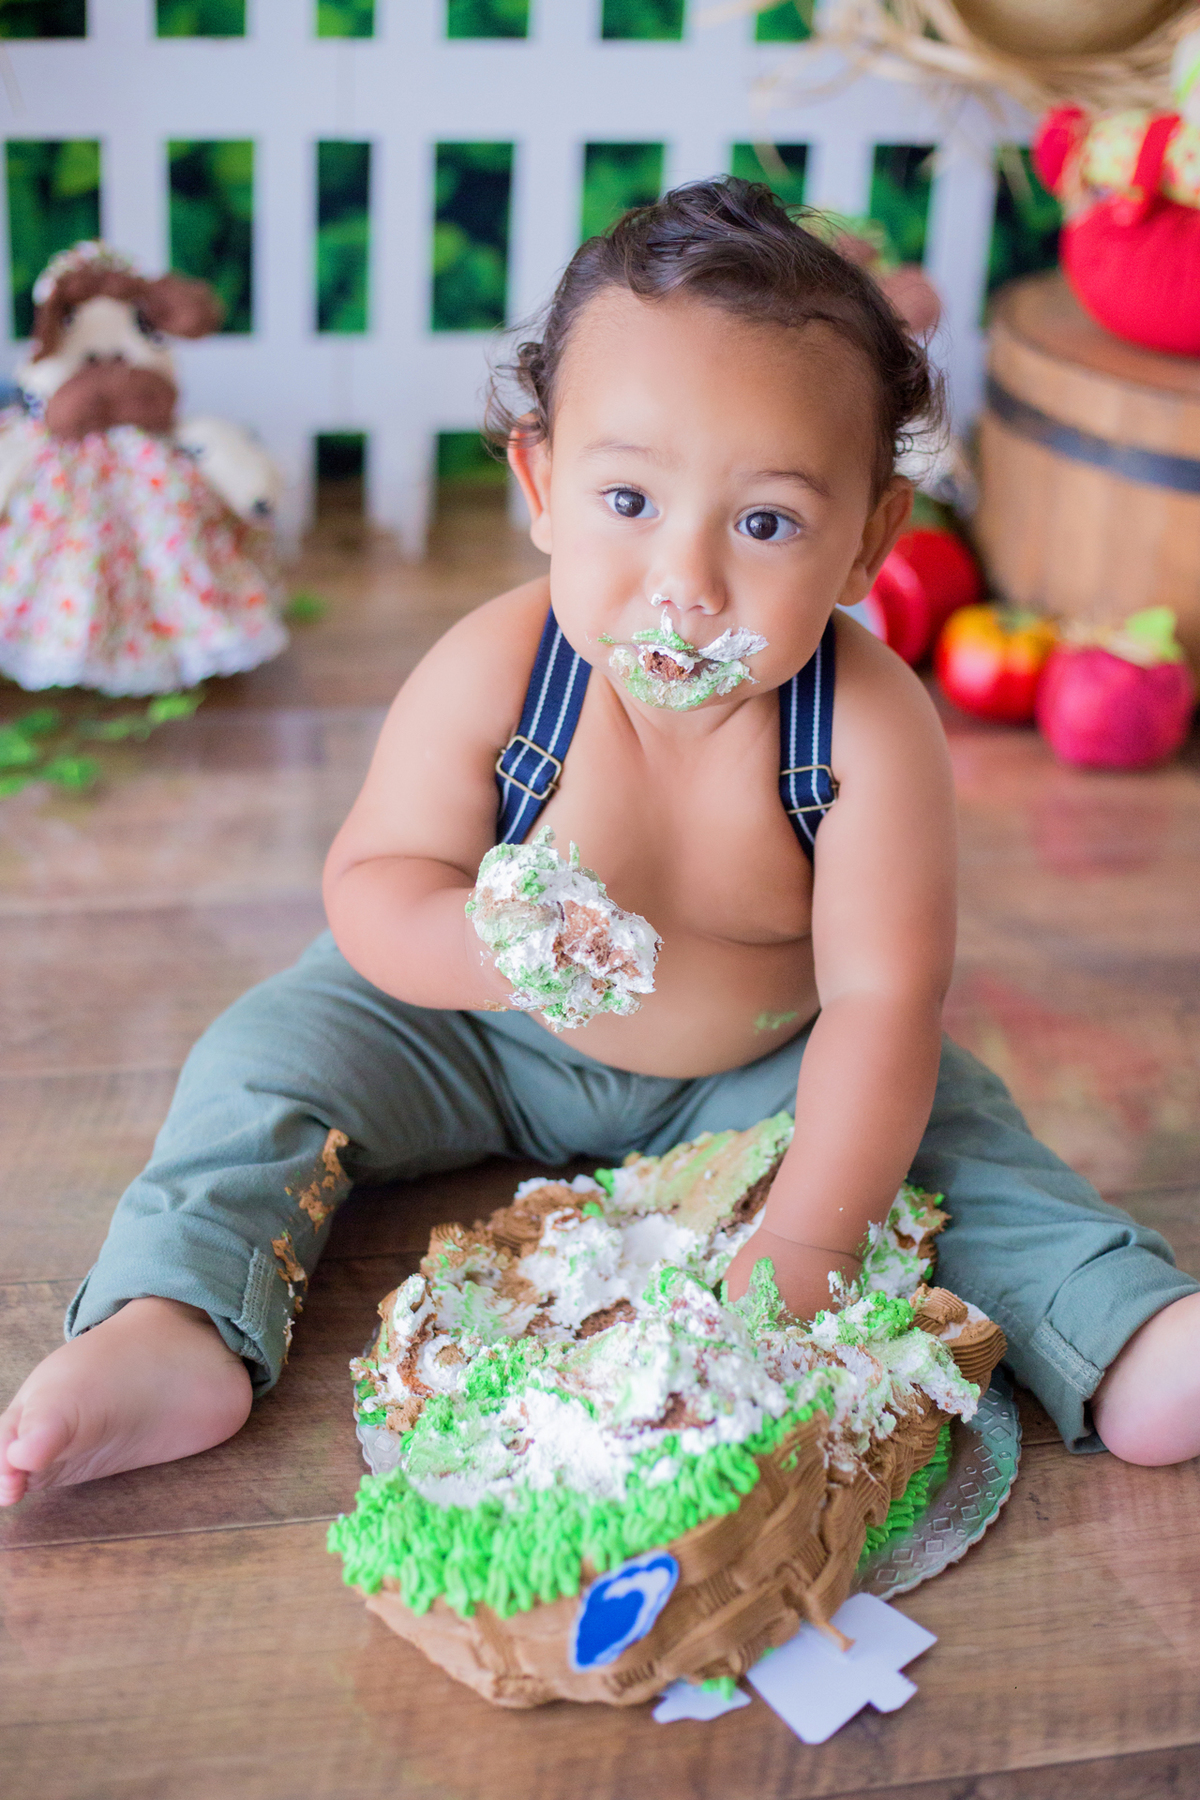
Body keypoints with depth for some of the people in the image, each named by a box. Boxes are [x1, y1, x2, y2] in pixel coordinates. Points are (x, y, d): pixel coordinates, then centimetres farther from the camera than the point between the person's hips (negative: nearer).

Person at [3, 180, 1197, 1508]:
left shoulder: (871, 730, -28)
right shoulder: (492, 673, -26)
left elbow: (880, 1001, -29)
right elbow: (371, 882, -18)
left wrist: (801, 1248, -40)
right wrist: (493, 943, -43)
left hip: (760, 1075, 0)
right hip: (484, 1042, 1)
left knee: (949, 1131, -17)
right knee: (271, 1052, -15)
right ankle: (178, 1330, -17)